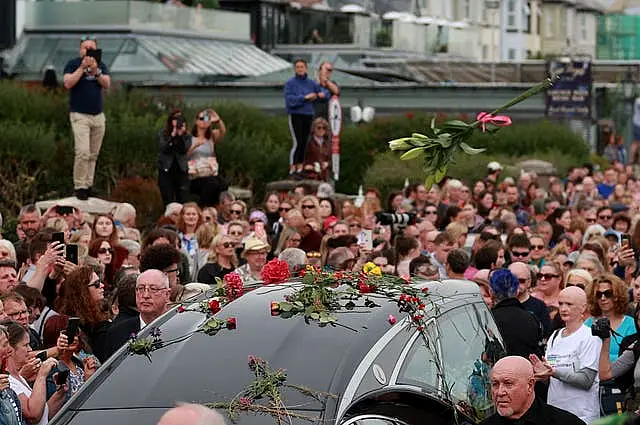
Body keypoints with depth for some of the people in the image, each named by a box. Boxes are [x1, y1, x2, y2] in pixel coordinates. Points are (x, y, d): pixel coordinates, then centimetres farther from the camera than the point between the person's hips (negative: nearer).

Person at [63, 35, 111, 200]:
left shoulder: (101, 65, 12)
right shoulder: (73, 64, 0)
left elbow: (107, 84, -1)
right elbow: (68, 84, -14)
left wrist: (95, 71, -16)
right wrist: (82, 67, -17)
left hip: (98, 116, 5)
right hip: (79, 115, -5)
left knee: (93, 155, 5)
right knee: (83, 152, -16)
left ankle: (88, 185, 12)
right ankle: (79, 186, -8)